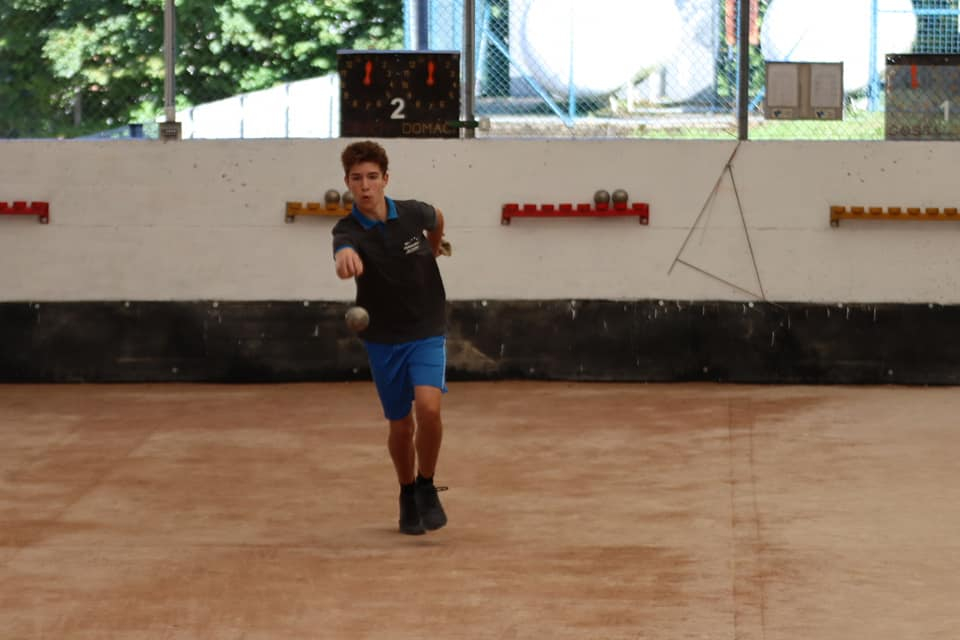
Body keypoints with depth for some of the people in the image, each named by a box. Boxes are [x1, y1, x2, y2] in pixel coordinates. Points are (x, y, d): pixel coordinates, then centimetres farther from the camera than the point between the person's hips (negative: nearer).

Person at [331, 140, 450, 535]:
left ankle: (427, 488, 2)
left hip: (427, 333, 0)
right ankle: (408, 496, 34)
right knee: (400, 426, 8)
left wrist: (434, 247, 32)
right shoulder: (348, 231, -18)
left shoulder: (414, 214, -10)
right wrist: (345, 258, -67)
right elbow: (345, 254, -43)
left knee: (428, 407, -21)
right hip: (383, 340, 0)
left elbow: (437, 219, 16)